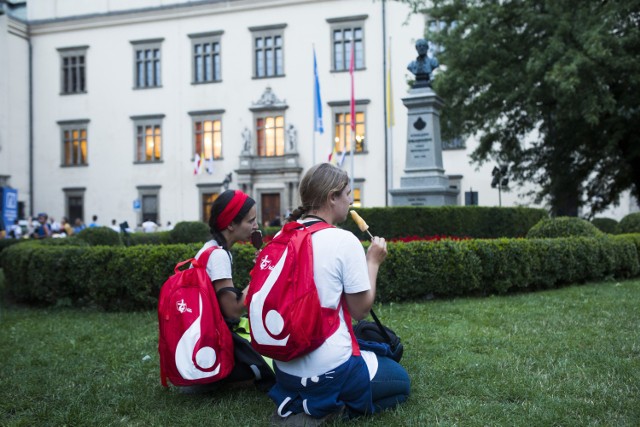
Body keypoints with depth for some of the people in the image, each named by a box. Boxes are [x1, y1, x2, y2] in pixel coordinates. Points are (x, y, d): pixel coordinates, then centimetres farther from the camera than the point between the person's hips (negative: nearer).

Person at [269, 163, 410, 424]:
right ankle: (326, 407, -2)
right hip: (329, 370, -7)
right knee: (400, 381, 21)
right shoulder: (344, 240, -16)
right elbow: (361, 310, -9)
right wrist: (373, 261, 4)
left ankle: (295, 403, 11)